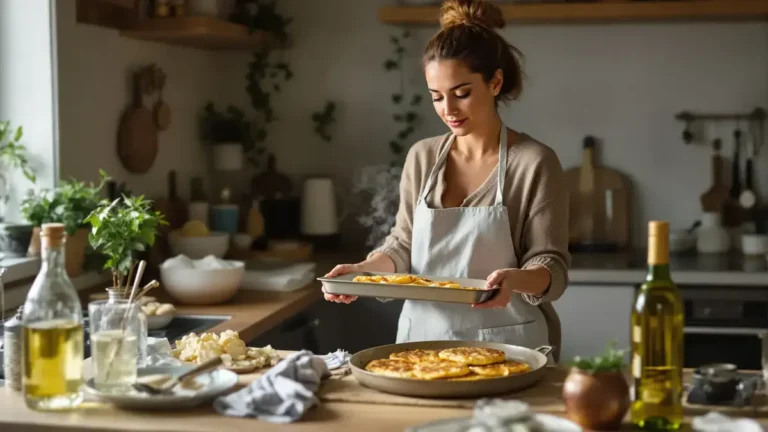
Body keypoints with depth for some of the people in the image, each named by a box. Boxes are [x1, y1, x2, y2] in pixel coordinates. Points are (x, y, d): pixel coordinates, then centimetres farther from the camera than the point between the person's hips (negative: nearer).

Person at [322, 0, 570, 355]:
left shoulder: (535, 163, -7)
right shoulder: (421, 157, 6)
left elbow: (551, 266, -7)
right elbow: (403, 244, 12)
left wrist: (516, 279, -26)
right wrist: (363, 270, -7)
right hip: (423, 338, 3)